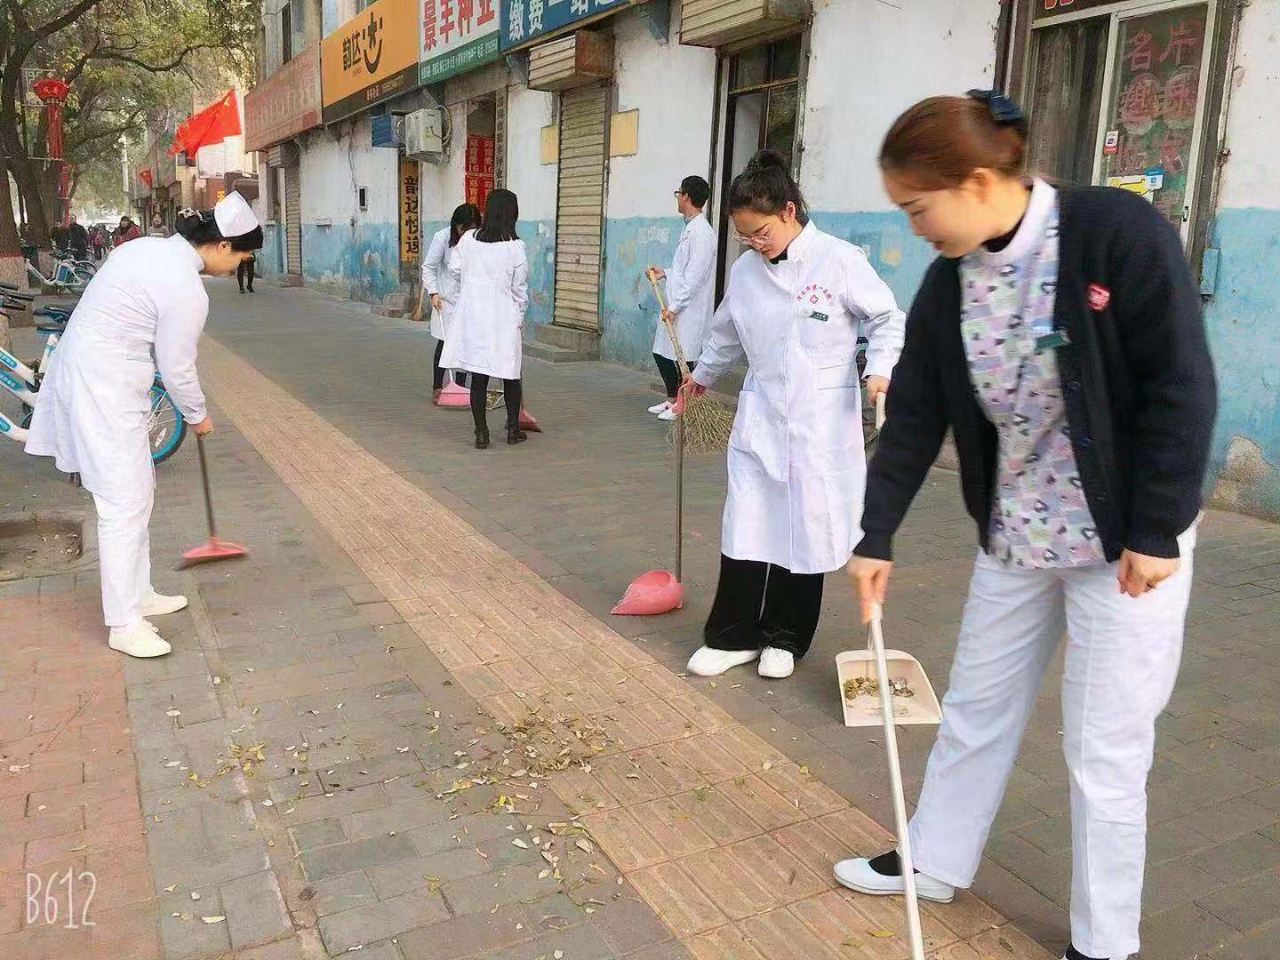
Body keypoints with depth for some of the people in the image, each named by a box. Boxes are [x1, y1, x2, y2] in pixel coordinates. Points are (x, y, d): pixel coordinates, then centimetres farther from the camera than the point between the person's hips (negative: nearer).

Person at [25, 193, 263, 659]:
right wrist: (198, 416, 5)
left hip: (84, 371, 10)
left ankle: (139, 594, 28)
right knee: (124, 504, -5)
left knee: (137, 490, 17)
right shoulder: (187, 290, -20)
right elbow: (177, 368, -12)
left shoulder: (149, 247, 8)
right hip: (103, 390, -10)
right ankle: (125, 625, 2)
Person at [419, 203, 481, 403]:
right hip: (447, 297, -2)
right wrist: (433, 293, -14)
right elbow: (428, 267, -5)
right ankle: (437, 388, 7)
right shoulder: (443, 237, -11)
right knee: (444, 342, -2)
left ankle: (459, 386, 18)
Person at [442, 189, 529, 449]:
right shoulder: (515, 245, -8)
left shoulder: (468, 238, -2)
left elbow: (455, 269, 8)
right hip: (503, 318, -2)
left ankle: (481, 433, 11)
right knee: (510, 374, 14)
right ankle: (513, 429, 21)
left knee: (478, 376, 7)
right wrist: (520, 316, 11)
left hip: (472, 315, 2)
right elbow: (520, 286, -3)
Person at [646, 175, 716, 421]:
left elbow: (695, 275, -20)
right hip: (675, 306, 10)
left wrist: (675, 306, -20)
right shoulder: (689, 228, 15)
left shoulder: (702, 231, -15)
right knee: (662, 353, 15)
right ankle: (672, 399, 29)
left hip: (690, 309, -10)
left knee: (683, 357, -2)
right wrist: (664, 273, 16)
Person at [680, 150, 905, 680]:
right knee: (746, 525, 2)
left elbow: (887, 319, 0)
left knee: (807, 526, 6)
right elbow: (726, 334, 23)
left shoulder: (839, 260, -9)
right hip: (759, 417, 4)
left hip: (820, 421, -3)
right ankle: (734, 635, 14)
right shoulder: (744, 270, 5)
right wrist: (702, 375, 36)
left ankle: (786, 637, 22)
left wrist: (879, 368, -16)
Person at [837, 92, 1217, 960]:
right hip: (1013, 536, 6)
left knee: (1104, 747, 5)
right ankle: (935, 861, 39)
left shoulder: (1120, 232, -19)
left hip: (1129, 540, -5)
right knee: (976, 710, 17)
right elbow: (915, 417, 2)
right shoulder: (950, 282, -2)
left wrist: (1156, 532, -16)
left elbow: (1182, 389, -17)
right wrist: (876, 536, 3)